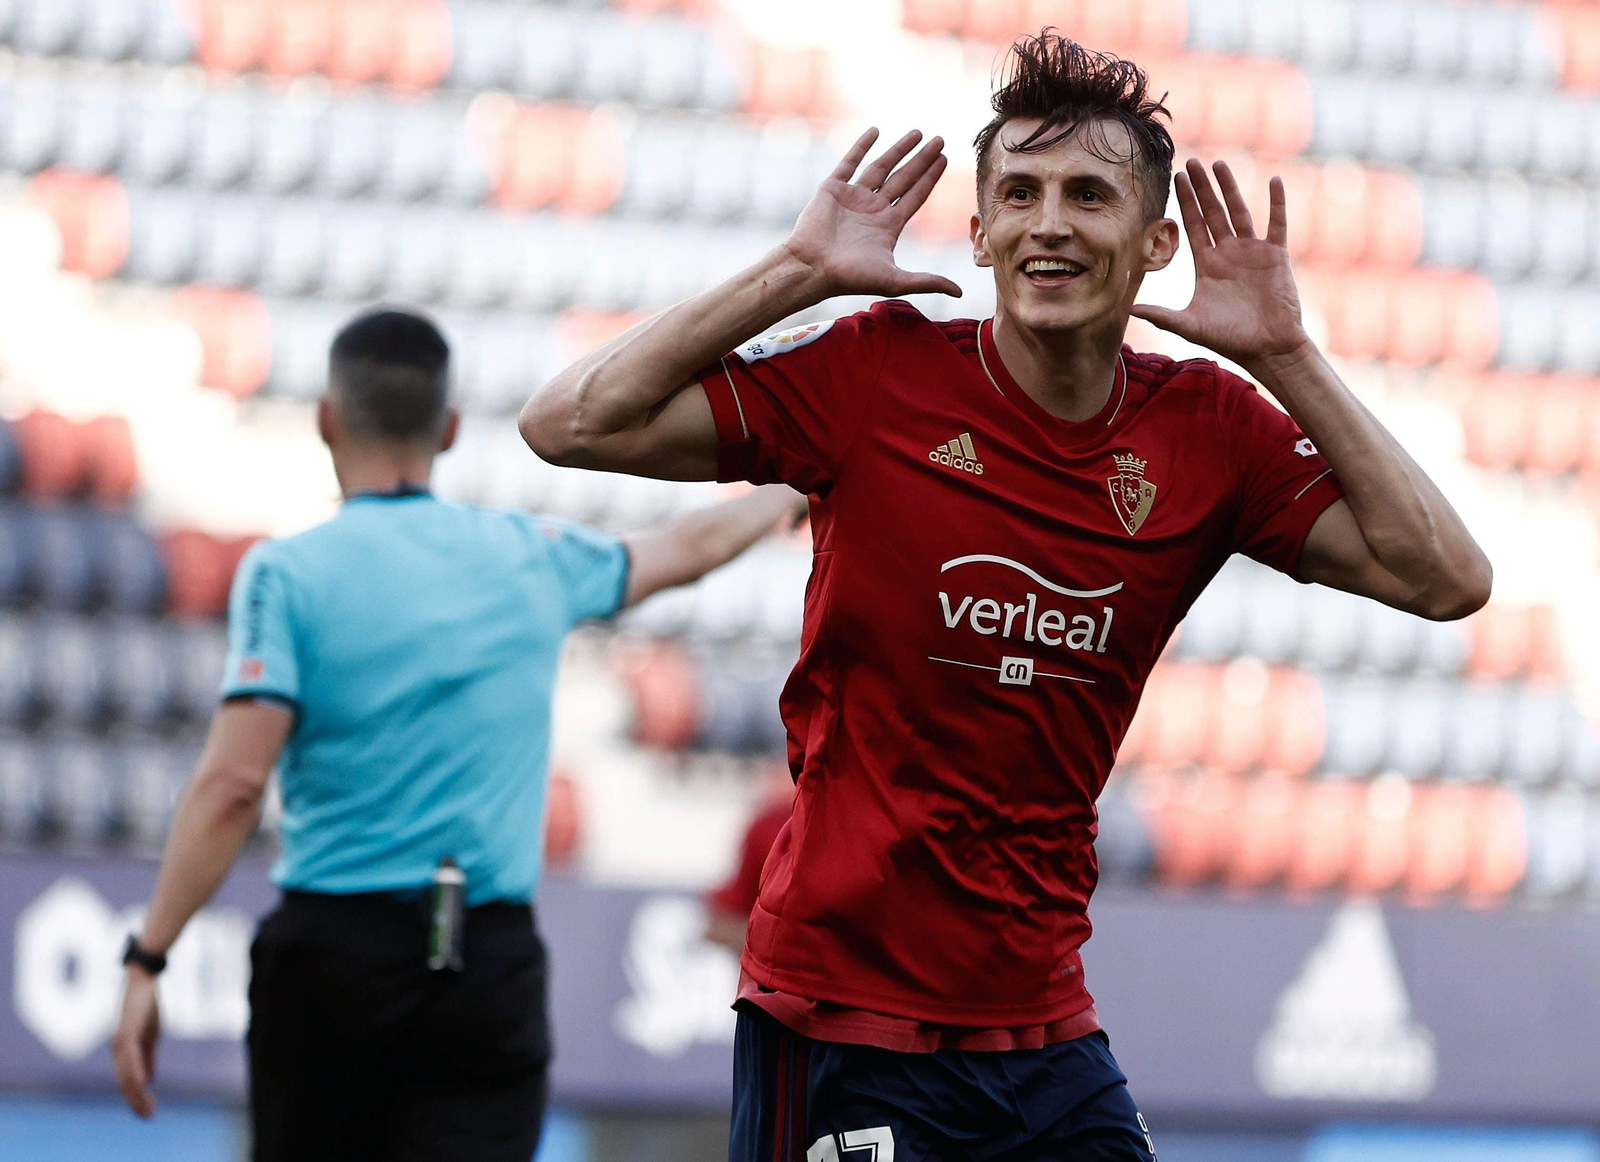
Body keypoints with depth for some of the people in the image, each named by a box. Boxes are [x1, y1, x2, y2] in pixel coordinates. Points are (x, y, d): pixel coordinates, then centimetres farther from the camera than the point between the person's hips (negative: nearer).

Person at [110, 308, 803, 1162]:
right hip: (492, 963, 2)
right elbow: (690, 548, 27)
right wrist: (788, 491, 48)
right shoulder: (531, 557, 7)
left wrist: (147, 960, -12)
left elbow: (233, 781, -13)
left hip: (331, 944, -1)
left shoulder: (287, 574, -4)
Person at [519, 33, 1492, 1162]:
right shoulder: (876, 374, -6)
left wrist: (1285, 356, -8)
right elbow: (571, 423, -10)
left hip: (1044, 1020, 4)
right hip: (842, 1020, -4)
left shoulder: (1208, 430, 3)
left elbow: (1444, 579, -5)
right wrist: (798, 272, -13)